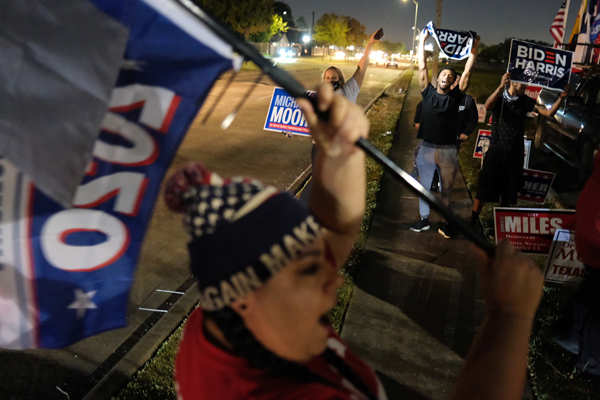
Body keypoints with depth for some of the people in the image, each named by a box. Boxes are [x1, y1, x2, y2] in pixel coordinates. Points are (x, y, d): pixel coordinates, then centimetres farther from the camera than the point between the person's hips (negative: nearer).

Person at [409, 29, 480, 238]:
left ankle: (445, 223, 22)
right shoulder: (428, 93, 3)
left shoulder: (455, 97, 3)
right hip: (426, 149, 0)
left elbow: (467, 72, 2)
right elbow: (422, 67, 4)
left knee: (446, 190, 11)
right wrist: (422, 40, 6)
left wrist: (473, 49, 0)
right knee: (423, 187, 12)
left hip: (448, 151, 0)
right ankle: (424, 219, 27)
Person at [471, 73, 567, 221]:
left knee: (509, 192, 13)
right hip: (496, 151, -4)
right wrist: (501, 87, -42)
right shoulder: (499, 97, -5)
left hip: (515, 154, 4)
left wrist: (561, 97, -15)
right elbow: (488, 106, -29)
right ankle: (472, 220, 10)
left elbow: (548, 112, -1)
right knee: (485, 188, -1)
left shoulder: (525, 101, 5)